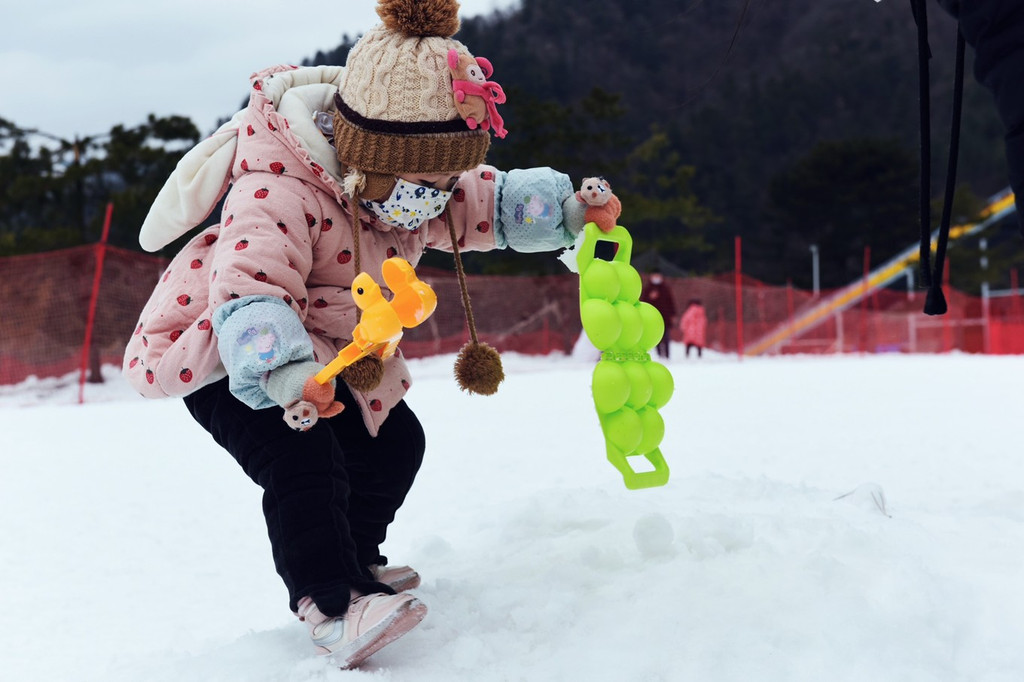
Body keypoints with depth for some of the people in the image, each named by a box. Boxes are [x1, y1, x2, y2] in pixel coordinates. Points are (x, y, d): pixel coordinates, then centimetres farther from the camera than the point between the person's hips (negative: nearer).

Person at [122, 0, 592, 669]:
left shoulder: (410, 180, -10)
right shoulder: (277, 196, -38)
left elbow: (488, 203, -1)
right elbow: (250, 288, -50)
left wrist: (567, 210, -18)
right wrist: (285, 371, -68)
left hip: (327, 350, 8)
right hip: (222, 348, -8)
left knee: (395, 441, 10)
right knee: (302, 453, -30)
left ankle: (354, 561, 30)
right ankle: (328, 603, -20)